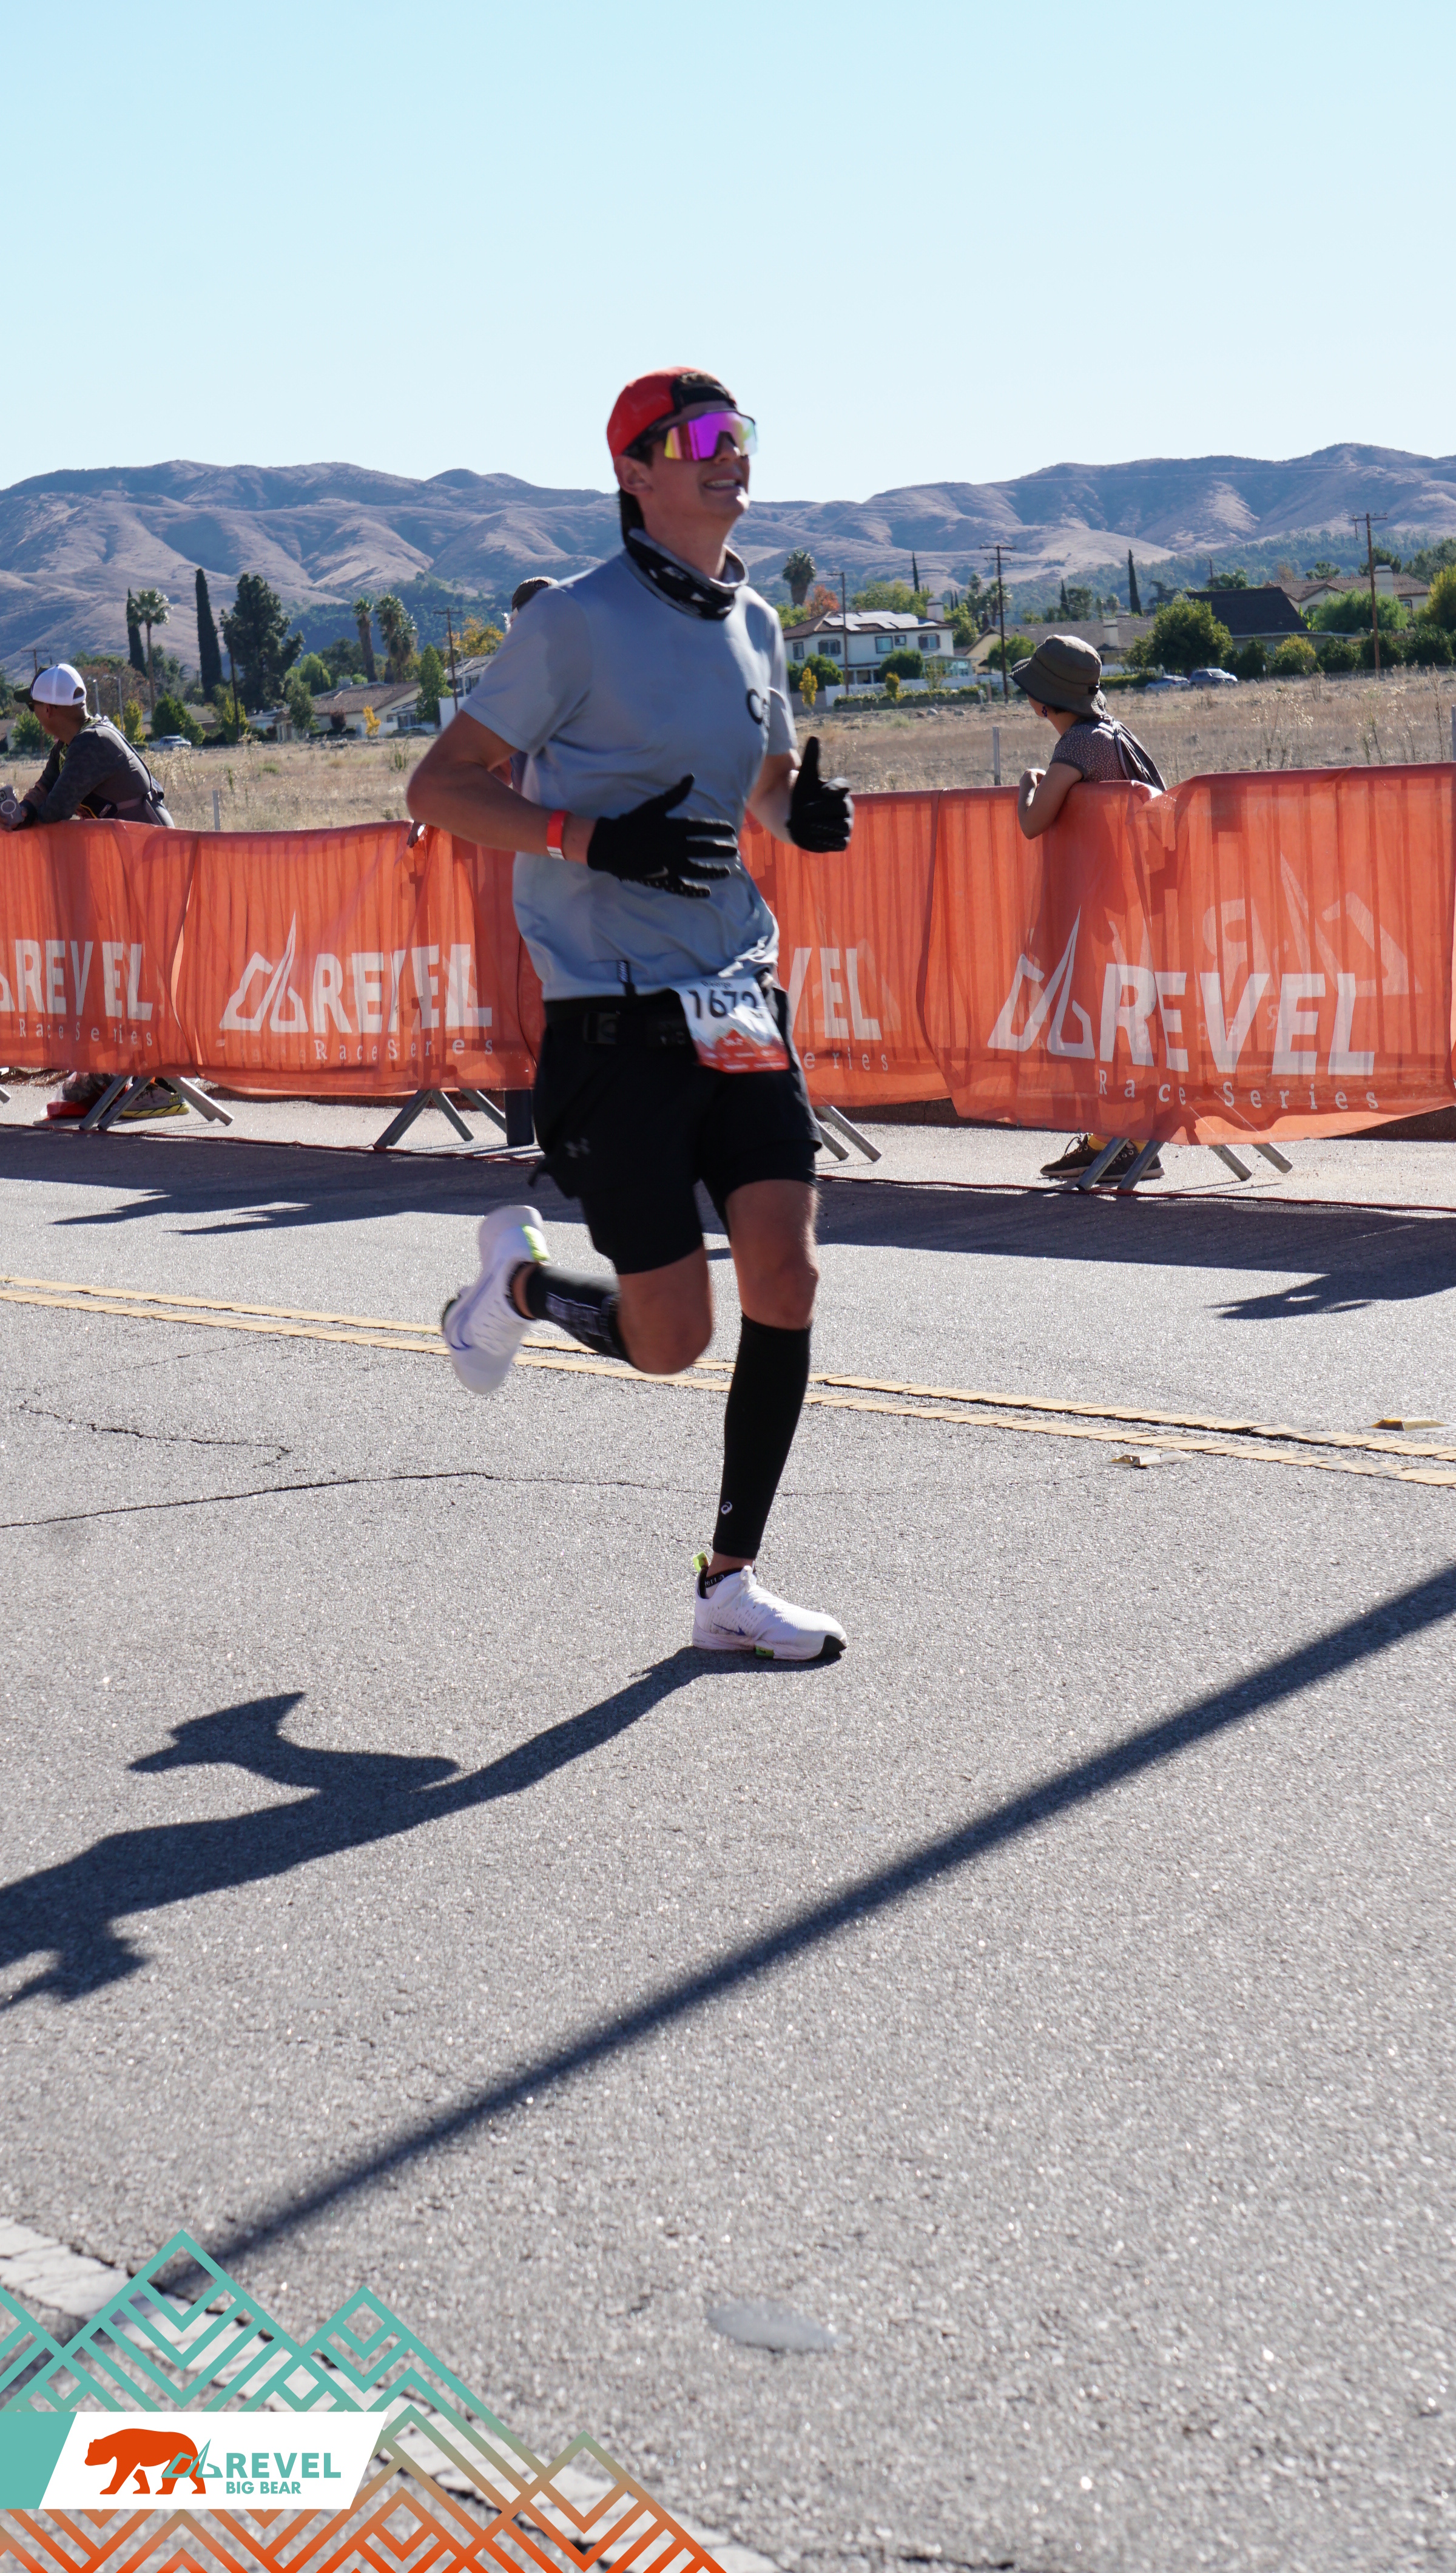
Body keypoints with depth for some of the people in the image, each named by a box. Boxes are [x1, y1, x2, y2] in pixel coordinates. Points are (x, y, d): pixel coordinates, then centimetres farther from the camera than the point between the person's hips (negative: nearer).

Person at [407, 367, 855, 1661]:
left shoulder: (754, 620, 10)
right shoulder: (577, 621, -9)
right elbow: (440, 787, -6)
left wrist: (811, 808, 2)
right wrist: (592, 839, -21)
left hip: (738, 1005, 6)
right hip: (613, 1021, -6)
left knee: (787, 1277, -6)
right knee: (670, 1340, -4)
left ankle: (731, 1583, 8)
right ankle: (521, 1276, 31)